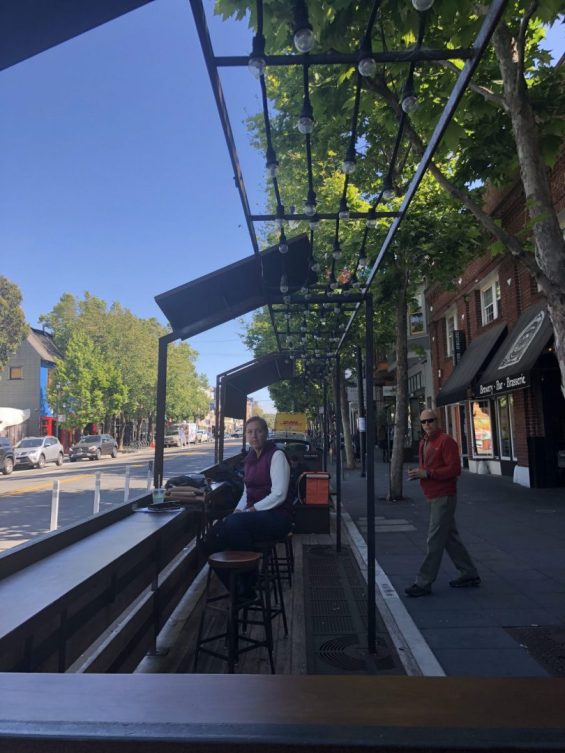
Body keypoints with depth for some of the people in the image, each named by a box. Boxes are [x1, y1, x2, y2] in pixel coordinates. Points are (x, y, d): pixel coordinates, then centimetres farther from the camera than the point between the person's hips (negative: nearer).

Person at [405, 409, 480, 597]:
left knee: (434, 541, -5)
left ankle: (424, 583, 1)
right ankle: (470, 575, 30)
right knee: (450, 537, 17)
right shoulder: (424, 442, 14)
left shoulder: (446, 441, -14)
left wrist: (427, 473, -22)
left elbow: (455, 469, -20)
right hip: (433, 497, 9)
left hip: (444, 497, -9)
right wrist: (417, 473, 1)